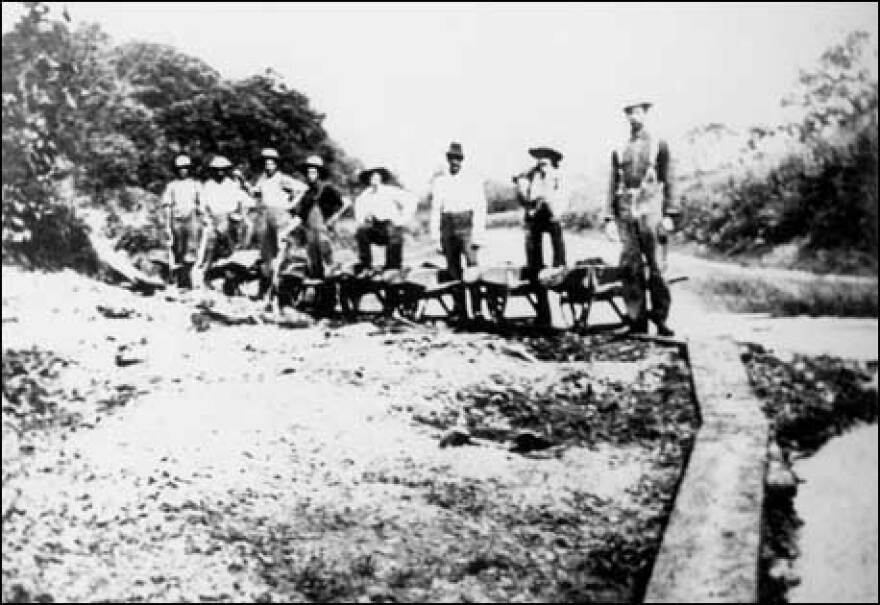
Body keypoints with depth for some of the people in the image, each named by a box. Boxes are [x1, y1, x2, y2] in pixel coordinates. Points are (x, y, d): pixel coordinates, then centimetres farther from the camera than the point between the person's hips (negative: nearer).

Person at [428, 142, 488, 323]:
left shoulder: (473, 179, 4)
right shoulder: (439, 181, 13)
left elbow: (480, 208, 0)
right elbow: (435, 210, 14)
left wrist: (477, 234, -8)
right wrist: (435, 237, 8)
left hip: (467, 225, -3)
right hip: (447, 226, 3)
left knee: (472, 264, -15)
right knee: (453, 269, 2)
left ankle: (478, 309, -15)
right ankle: (459, 310, 7)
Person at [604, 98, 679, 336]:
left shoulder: (659, 144, 9)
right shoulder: (619, 151, 16)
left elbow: (668, 181, 4)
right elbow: (613, 185, 14)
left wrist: (669, 215, -5)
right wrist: (609, 218, 5)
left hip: (650, 209, -3)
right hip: (626, 212, 3)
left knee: (654, 265, -5)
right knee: (629, 267, -2)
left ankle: (661, 318, 3)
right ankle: (637, 322, 2)